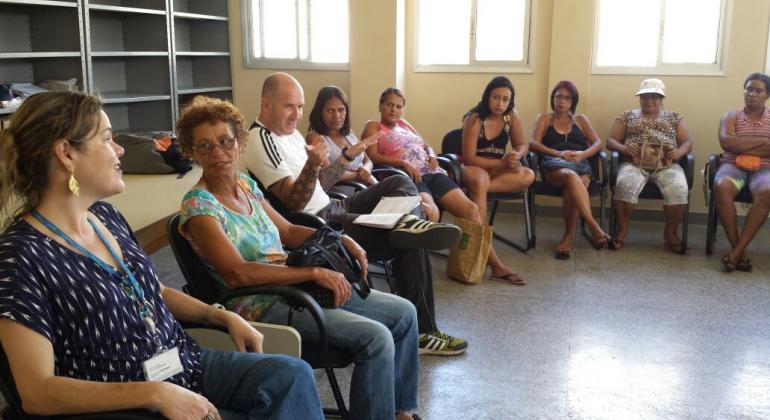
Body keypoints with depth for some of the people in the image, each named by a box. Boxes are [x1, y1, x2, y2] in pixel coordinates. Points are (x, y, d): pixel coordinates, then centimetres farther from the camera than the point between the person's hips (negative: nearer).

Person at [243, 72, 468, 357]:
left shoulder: (289, 132, 14)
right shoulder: (261, 140, -16)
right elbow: (293, 203, -21)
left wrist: (348, 156, 13)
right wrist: (313, 166, -37)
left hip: (332, 208, 10)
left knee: (400, 182, 5)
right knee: (411, 245, -14)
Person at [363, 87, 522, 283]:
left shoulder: (404, 124, 30)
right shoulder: (373, 127, 12)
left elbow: (426, 146, 32)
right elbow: (372, 156, -5)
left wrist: (432, 156, 8)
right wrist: (403, 163, -16)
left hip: (432, 173, 6)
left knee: (471, 208, -10)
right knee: (431, 212, -37)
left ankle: (496, 265, -9)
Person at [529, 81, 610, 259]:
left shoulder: (580, 119, 28)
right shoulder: (544, 119, 23)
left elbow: (598, 143, 15)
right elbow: (533, 144, 6)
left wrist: (582, 154, -8)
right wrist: (558, 154, -11)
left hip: (580, 165, 2)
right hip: (553, 165, -2)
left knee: (572, 188, -37)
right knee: (571, 176, -40)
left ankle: (568, 237, -36)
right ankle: (594, 227, -47)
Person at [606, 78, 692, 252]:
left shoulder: (674, 117, 21)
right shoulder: (626, 116, 18)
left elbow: (687, 143, 14)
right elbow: (611, 141, 11)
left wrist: (679, 152, -10)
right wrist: (624, 148, -12)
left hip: (666, 164, 1)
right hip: (634, 163, -1)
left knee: (679, 188, -31)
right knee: (625, 184, -35)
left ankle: (670, 232, -12)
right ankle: (622, 230, -18)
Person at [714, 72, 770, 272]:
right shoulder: (730, 117, 13)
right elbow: (726, 142, -7)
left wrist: (741, 147, -6)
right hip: (733, 166, 0)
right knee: (721, 187, -37)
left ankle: (736, 250, -35)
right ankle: (739, 251, -32)